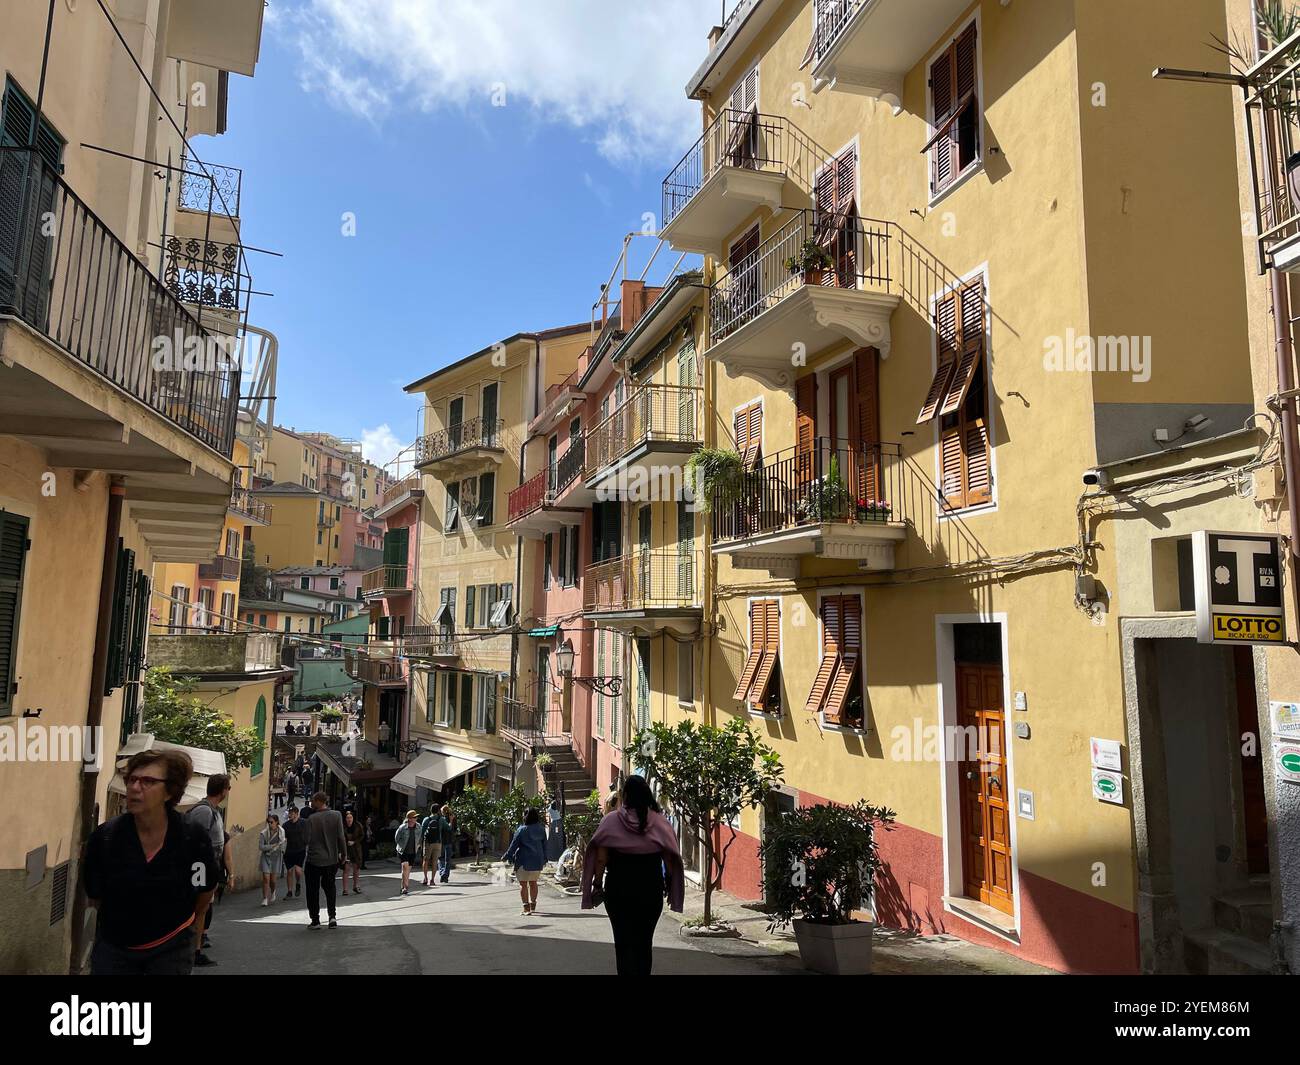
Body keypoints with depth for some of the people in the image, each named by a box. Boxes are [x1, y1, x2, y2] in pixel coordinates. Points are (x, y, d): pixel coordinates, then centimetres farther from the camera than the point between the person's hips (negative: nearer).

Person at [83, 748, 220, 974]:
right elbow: (95, 897, 0)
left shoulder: (194, 839, -18)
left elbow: (205, 891, 0)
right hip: (114, 946, 1)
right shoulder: (104, 837, -16)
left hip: (172, 948, -1)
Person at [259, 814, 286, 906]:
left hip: (276, 857, 1)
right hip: (266, 857, -1)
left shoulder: (281, 831, -1)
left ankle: (272, 893, 34)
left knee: (272, 879, 4)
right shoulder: (263, 833, -9)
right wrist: (273, 846, -18)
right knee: (266, 878, -11)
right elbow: (260, 847, -13)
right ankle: (265, 899, -3)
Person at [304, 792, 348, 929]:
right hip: (332, 859, 3)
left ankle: (315, 920, 13)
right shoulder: (336, 815, -5)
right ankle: (332, 916, 6)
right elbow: (341, 837, -6)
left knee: (313, 890, 12)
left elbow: (307, 839, -13)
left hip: (314, 859, -3)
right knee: (329, 887, 19)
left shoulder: (312, 818, -13)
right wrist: (343, 854, 3)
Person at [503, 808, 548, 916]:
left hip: (524, 861, -5)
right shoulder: (541, 829, 2)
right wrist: (544, 858, 21)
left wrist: (506, 857, 2)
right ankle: (533, 906, 26)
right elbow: (544, 845, 10)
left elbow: (514, 845, -9)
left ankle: (526, 908, -1)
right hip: (537, 861, 5)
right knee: (533, 883, 17)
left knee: (523, 884, 3)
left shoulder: (522, 830, -13)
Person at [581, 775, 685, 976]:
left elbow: (601, 858, -8)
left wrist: (597, 885, 1)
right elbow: (670, 858, -2)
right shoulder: (660, 822, -3)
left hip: (618, 889, -1)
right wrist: (670, 888, 9)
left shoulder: (611, 820, -7)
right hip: (651, 889, 2)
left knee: (623, 941, 7)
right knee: (644, 941, 15)